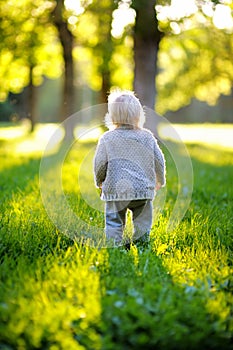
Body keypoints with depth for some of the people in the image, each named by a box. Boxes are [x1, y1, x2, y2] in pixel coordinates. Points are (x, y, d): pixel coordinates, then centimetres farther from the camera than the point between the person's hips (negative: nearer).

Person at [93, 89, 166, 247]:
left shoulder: (107, 138, -4)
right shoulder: (147, 137, 2)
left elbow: (100, 163, -3)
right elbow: (159, 161, 7)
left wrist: (99, 181, 16)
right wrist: (160, 180, 25)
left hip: (115, 190, -2)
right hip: (143, 188, 2)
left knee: (114, 222, 7)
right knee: (143, 222, 14)